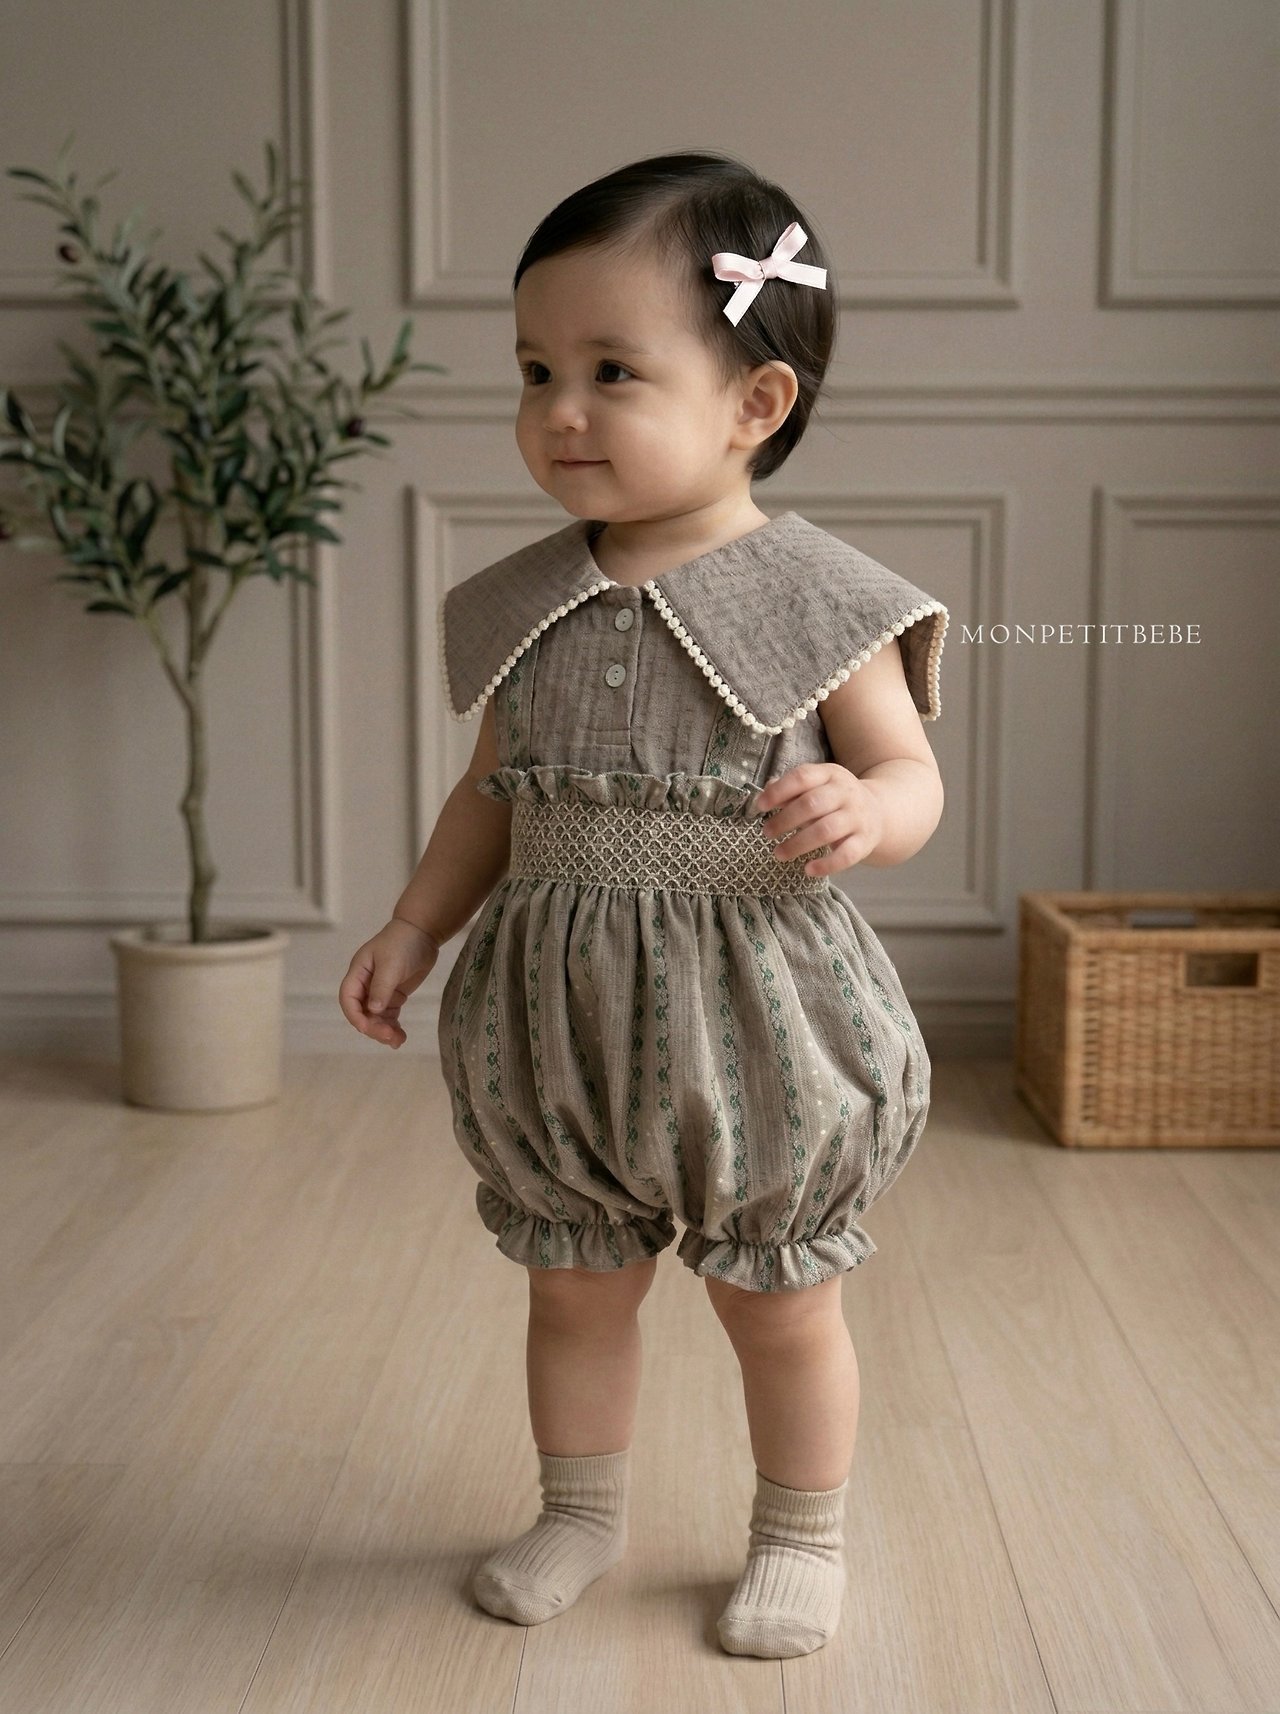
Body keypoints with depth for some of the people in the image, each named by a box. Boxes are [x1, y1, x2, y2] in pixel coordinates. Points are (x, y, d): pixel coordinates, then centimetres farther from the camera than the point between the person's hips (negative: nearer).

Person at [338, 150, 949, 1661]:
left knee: (779, 1303, 13)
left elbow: (909, 772, -8)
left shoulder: (814, 598, -12)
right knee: (572, 1290, 18)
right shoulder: (523, 607, 2)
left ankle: (799, 1536, 36)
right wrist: (413, 929, 6)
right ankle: (580, 1513, 41)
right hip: (561, 1016, 4)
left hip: (757, 1015, -4)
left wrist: (861, 816, -30)